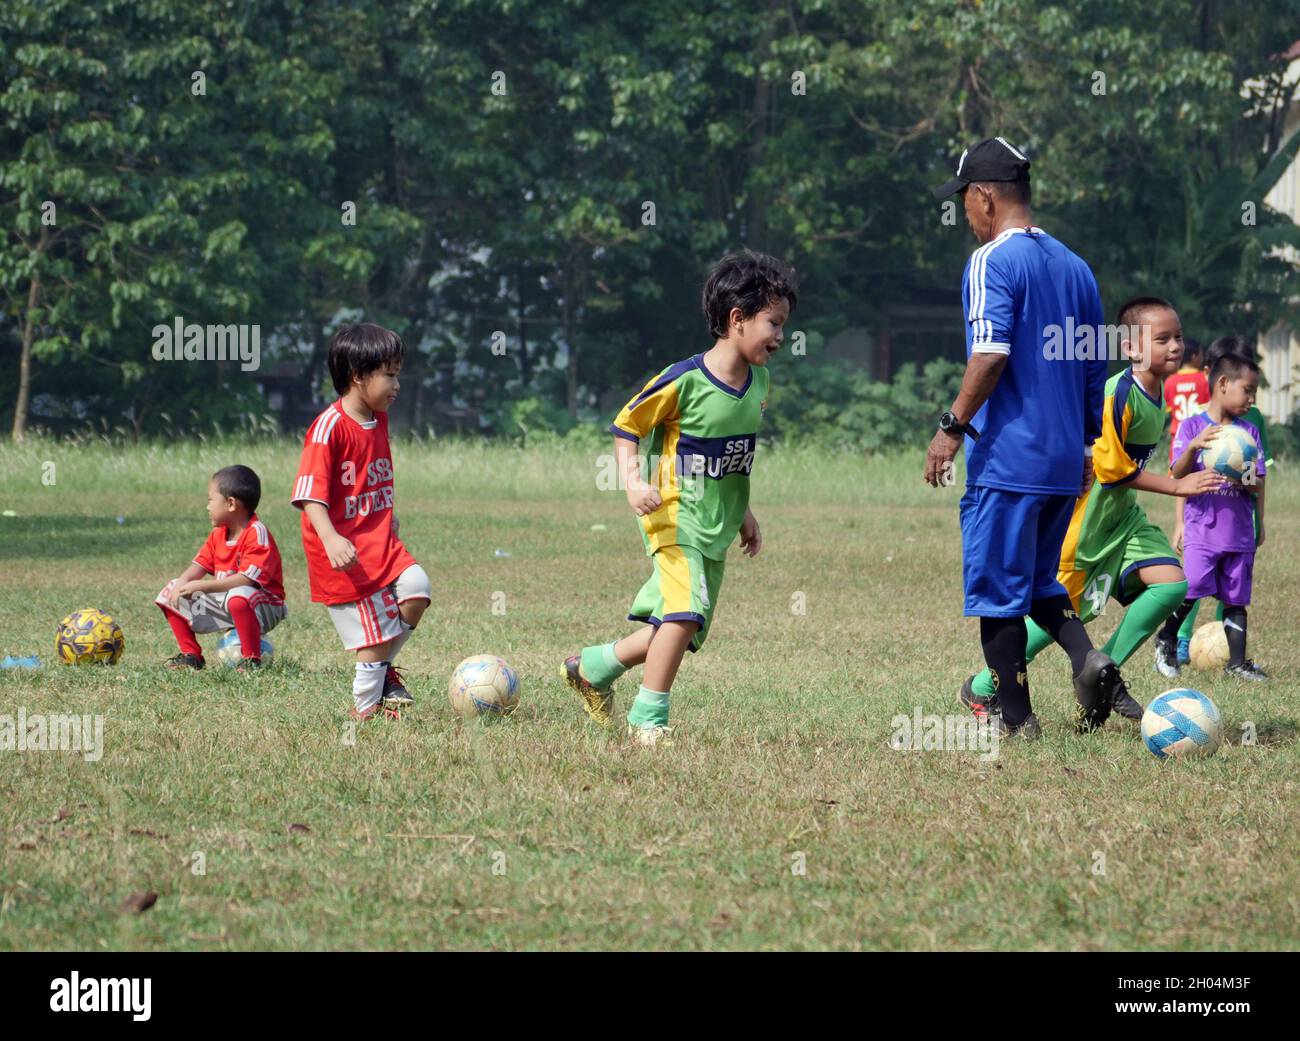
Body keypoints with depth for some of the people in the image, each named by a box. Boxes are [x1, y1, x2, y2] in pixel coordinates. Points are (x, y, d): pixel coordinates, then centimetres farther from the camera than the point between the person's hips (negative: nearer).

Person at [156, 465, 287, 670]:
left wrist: (201, 586, -33)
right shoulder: (218, 534, 6)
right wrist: (182, 583, -19)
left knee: (238, 596, -44)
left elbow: (246, 579, -31)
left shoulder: (257, 533, -21)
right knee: (170, 594, 7)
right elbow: (200, 564, 4)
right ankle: (191, 655, 11)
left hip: (263, 609, -9)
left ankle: (251, 659, -28)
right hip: (222, 603, 9)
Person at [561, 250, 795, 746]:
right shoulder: (685, 381, -17)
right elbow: (625, 427, -7)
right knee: (686, 612, -23)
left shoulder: (758, 382, 6)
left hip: (717, 528, 8)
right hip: (675, 515, -8)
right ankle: (648, 719, -12)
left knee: (682, 628, 10)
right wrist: (633, 482, -21)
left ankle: (592, 668, 30)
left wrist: (743, 513, 25)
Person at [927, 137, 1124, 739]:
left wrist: (953, 428, -16)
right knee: (1039, 583, 19)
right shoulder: (1074, 265, 14)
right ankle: (1088, 659, -5)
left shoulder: (992, 262, -10)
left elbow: (991, 354, -22)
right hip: (1064, 461, 8)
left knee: (996, 589, 1)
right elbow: (1095, 365, 18)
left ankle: (1015, 719, 4)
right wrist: (1086, 444, 25)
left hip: (1006, 458, -8)